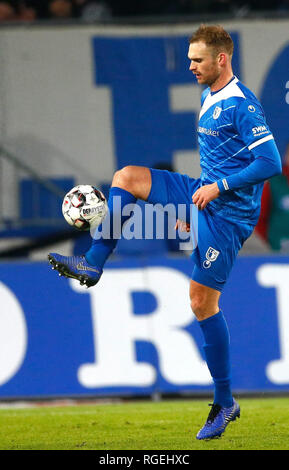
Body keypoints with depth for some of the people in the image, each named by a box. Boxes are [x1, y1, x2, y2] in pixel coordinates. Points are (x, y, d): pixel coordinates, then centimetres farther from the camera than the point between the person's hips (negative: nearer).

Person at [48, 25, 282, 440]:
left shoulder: (241, 105, -17)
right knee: (126, 177, -1)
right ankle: (93, 264, -1)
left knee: (203, 301, -7)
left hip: (228, 213, -9)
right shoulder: (208, 99, 13)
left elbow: (271, 163, -22)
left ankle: (225, 403, 3)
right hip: (204, 194, 9)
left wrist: (219, 187, -21)